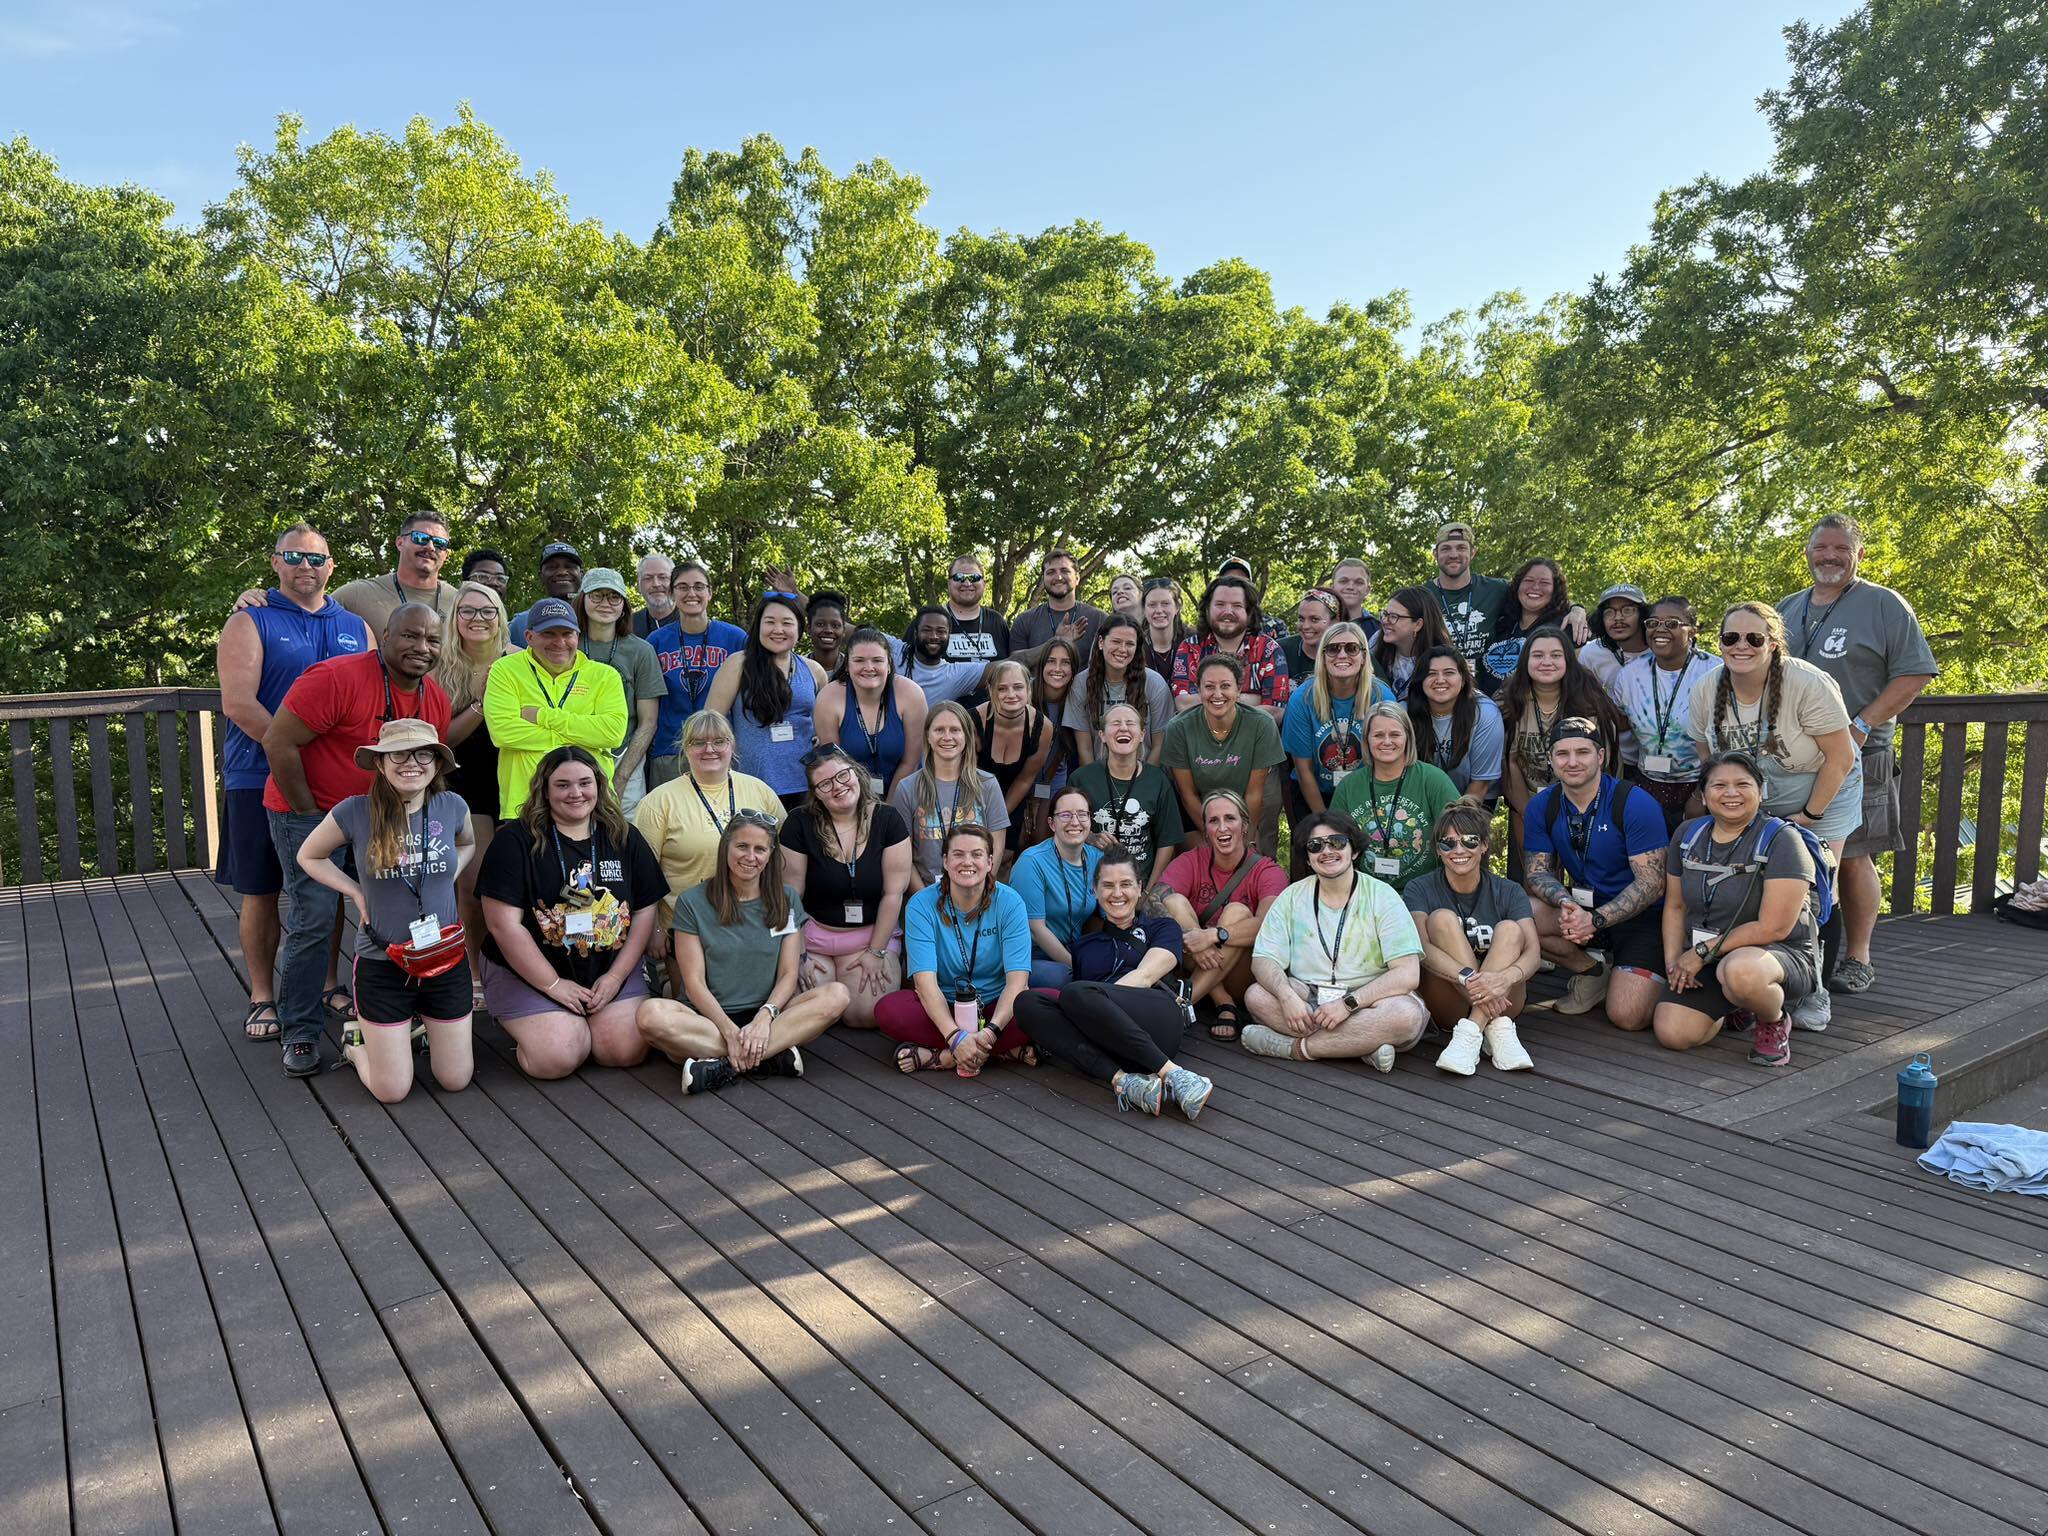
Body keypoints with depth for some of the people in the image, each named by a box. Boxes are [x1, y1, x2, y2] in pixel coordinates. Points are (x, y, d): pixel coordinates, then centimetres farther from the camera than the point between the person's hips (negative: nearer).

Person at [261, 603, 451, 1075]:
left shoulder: (436, 700, 0)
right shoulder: (337, 678, -23)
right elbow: (278, 743, -22)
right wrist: (310, 813, -17)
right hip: (307, 811, -7)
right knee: (313, 921, -10)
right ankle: (300, 1034, 5)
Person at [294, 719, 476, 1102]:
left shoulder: (452, 806, -6)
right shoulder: (355, 812, -13)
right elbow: (309, 856, 5)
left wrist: (448, 877, 1)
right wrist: (356, 892, -6)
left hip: (447, 959, 2)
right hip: (382, 965, -2)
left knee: (456, 1081, 9)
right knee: (392, 1091, 2)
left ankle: (424, 1027, 40)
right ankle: (359, 1043, 35)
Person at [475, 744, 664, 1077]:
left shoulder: (625, 838, 4)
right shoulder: (515, 841, -8)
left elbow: (646, 911, 4)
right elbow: (504, 925, -13)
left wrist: (615, 977, -6)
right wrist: (554, 985, -13)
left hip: (613, 970, 3)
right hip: (527, 974, -3)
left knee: (628, 1051, -15)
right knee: (557, 1059, -21)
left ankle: (579, 1021, 18)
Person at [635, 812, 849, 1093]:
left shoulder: (786, 900, 9)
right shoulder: (693, 902, 1)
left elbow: (788, 974, 2)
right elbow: (694, 982, -5)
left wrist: (764, 1016, -18)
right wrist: (730, 1031, -20)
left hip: (765, 1015, 2)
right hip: (710, 1016, -2)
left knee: (836, 995, -25)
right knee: (650, 1015, -33)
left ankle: (725, 1066, -29)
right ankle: (773, 1057, -30)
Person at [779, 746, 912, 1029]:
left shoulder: (887, 820, -5)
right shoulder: (800, 824, -6)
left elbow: (893, 892, -6)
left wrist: (876, 952, -8)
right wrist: (797, 954, -6)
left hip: (873, 934, 0)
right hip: (814, 936, 0)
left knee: (867, 1015, -20)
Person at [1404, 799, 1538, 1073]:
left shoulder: (1509, 893, 1)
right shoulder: (1420, 890, -2)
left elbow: (1534, 953, -14)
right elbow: (1421, 948, -21)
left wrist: (1506, 977, -38)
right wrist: (1467, 978, -39)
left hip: (1501, 1001, 1)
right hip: (1447, 1006, -1)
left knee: (1509, 928, -22)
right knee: (1442, 917, -21)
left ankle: (1470, 1032, -34)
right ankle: (1496, 1028, -32)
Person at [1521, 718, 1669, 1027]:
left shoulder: (1636, 803, -16)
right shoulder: (1541, 807, -1)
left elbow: (1652, 882, -20)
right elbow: (1536, 871, -3)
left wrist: (1596, 919, -31)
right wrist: (1565, 902, -26)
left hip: (1641, 917, -4)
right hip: (1583, 906, 5)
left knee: (1627, 1016, -22)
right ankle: (1592, 972, 1)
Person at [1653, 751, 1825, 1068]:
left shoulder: (1782, 840, -14)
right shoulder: (1687, 835, 5)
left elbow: (1774, 927, -20)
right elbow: (1675, 906, 12)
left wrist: (1703, 951, -16)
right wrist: (1673, 963, -3)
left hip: (1781, 954, -6)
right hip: (1703, 959, 6)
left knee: (1739, 970, -42)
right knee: (1672, 1034, -16)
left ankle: (1774, 1023, -5)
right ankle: (1732, 1006, 19)